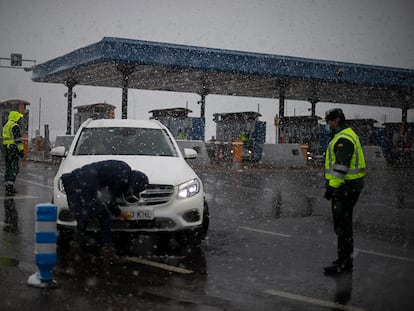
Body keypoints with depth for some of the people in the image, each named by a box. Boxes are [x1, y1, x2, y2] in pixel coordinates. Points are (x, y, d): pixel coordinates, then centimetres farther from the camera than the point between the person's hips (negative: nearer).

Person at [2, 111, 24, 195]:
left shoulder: (5, 126, 18)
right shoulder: (15, 126, -11)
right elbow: (18, 139, -17)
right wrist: (21, 150, -15)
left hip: (5, 148, 9)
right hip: (13, 149, -9)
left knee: (8, 168, 13)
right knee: (14, 168, -9)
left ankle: (7, 187, 14)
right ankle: (10, 186, -19)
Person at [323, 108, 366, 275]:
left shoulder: (344, 138, -17)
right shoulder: (346, 135, 18)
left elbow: (341, 165, -25)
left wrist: (332, 186, -25)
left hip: (345, 186, -11)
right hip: (349, 185, 11)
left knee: (342, 224, -7)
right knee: (344, 223, 16)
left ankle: (343, 262, -3)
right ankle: (346, 260, 24)